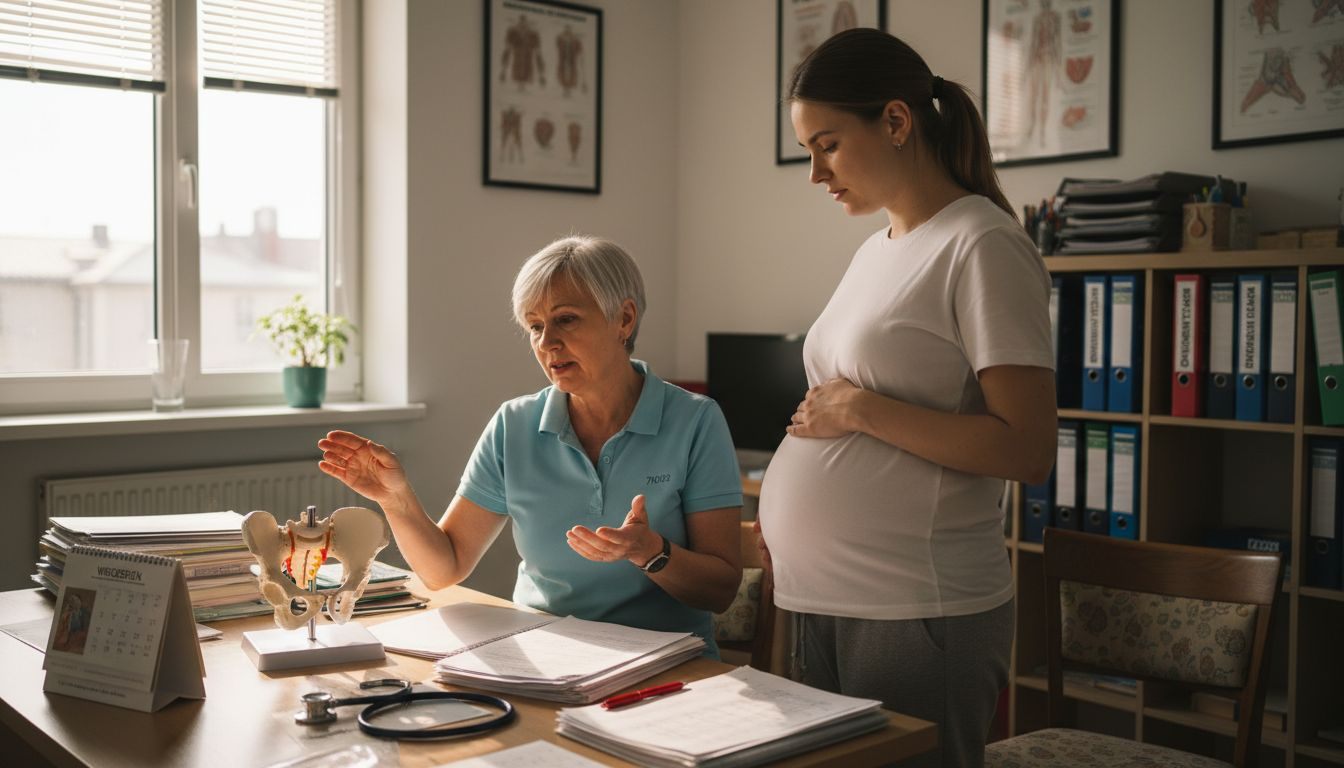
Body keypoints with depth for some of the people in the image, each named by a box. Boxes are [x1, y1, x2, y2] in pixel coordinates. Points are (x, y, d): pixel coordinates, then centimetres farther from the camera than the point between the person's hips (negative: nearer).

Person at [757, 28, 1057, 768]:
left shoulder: (981, 247, -11)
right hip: (824, 602, 8)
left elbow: (1028, 450, -18)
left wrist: (861, 410, -16)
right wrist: (785, 512, 4)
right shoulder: (876, 251, 13)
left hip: (919, 614, -7)